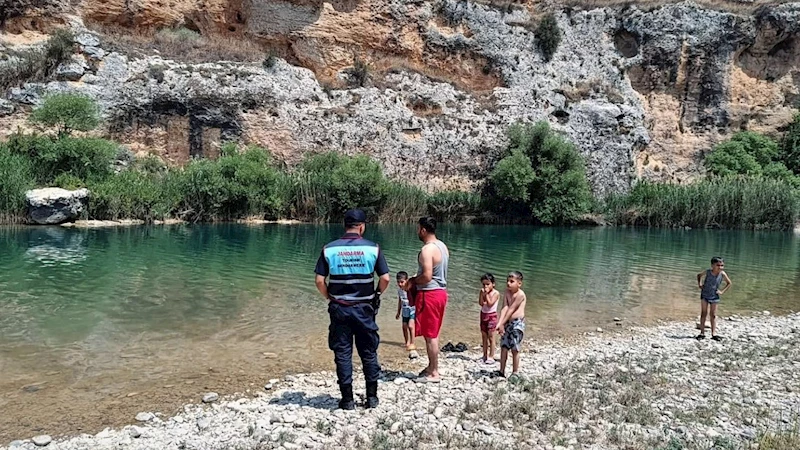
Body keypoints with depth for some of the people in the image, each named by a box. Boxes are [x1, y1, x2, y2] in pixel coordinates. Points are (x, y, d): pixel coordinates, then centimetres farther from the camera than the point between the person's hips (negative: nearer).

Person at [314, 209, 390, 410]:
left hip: (339, 308, 0)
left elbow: (319, 281, -7)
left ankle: (347, 399, 14)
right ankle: (372, 397, 21)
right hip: (364, 308, 0)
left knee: (343, 354, 9)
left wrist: (329, 297, 9)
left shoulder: (329, 249, -4)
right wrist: (376, 295, 10)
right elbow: (385, 278, -8)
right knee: (369, 352, 13)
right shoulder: (373, 248, -6)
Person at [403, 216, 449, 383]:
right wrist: (416, 279, 12)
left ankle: (434, 373, 8)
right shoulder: (442, 246, 10)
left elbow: (427, 276, -27)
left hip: (429, 294, -10)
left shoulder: (427, 249, -20)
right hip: (440, 291, 10)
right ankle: (432, 366, 29)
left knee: (430, 335, 0)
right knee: (433, 334, 19)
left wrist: (413, 282, -9)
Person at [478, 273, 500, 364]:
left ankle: (491, 357, 4)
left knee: (491, 337, -1)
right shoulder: (482, 292, 2)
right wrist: (482, 294, -20)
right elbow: (481, 303, -10)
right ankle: (485, 356, 18)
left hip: (491, 316, -5)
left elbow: (490, 304, -20)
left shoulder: (496, 293, -12)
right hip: (483, 315, 5)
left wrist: (486, 294, -19)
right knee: (484, 337, 10)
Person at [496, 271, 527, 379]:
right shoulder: (507, 293, 3)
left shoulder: (520, 294, -16)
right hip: (507, 323, 6)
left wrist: (502, 323, -17)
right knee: (503, 347, 9)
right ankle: (502, 371, 19)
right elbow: (504, 308, -7)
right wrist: (500, 323, -19)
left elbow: (511, 310, -17)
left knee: (515, 349, 0)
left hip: (517, 323, -6)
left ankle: (515, 372, 12)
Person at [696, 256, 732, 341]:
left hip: (714, 296, 1)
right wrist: (699, 284, -3)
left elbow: (729, 283, 3)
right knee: (704, 313, 1)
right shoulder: (707, 272, -13)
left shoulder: (722, 274, -13)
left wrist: (722, 292, -4)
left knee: (713, 315, 7)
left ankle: (713, 333, 12)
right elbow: (699, 275, 8)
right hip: (705, 295, -1)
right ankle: (702, 333, 4)